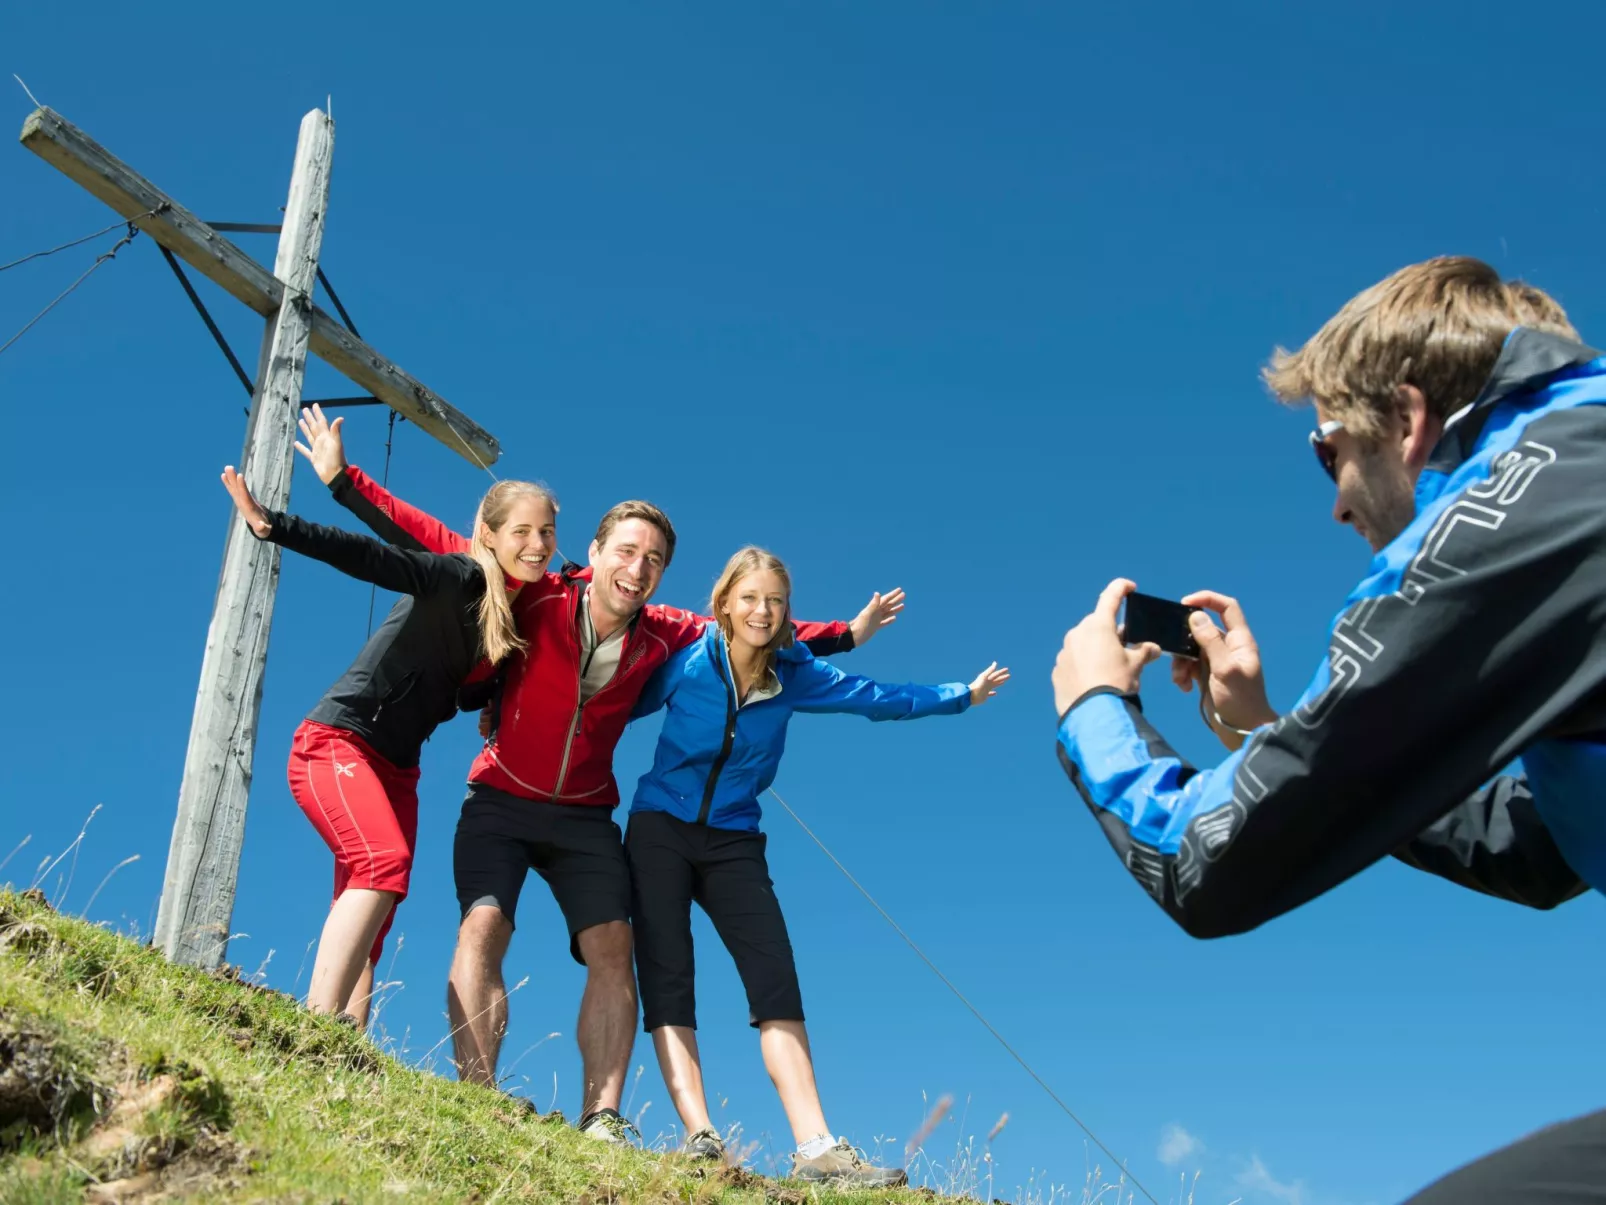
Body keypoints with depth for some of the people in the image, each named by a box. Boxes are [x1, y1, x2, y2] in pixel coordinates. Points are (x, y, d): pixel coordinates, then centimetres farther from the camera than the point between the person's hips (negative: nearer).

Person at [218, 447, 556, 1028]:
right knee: (385, 861, -30)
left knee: (367, 934, -1)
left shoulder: (521, 613, 10)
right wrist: (275, 527, -38)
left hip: (395, 766, 8)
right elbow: (376, 559, -26)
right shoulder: (461, 578, -12)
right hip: (338, 742, -8)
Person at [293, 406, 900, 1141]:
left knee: (611, 950, -12)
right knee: (482, 926, -22)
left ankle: (600, 1121, -13)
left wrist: (845, 635, 14)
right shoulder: (539, 600, -14)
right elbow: (431, 540, -10)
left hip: (584, 817, 3)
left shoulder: (664, 635, -5)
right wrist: (344, 479, -11)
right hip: (500, 803, -2)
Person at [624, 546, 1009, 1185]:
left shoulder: (793, 674, 1)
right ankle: (698, 1137, -15)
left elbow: (876, 697, 11)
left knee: (776, 982, -12)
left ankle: (816, 1150, -18)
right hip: (660, 832, -2)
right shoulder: (688, 663, -8)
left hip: (734, 844, 2)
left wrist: (961, 694, 17)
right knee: (666, 979, -13)